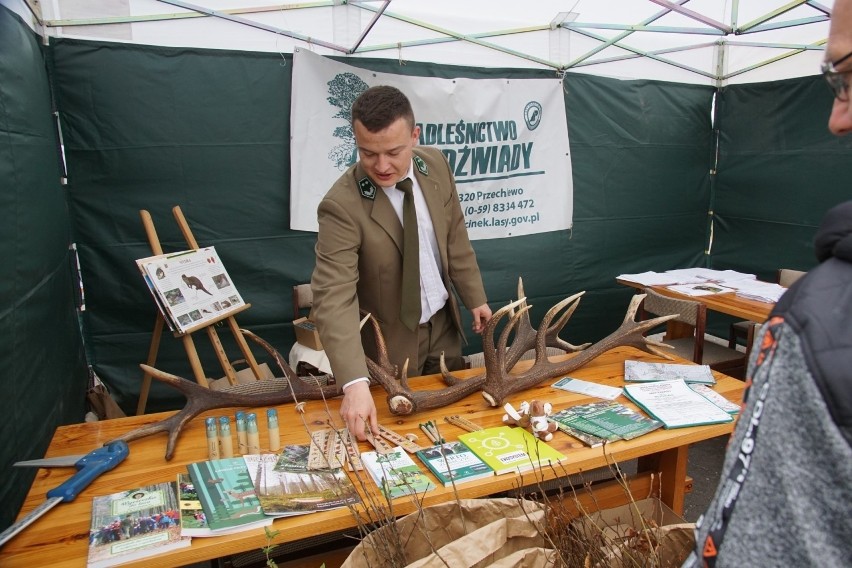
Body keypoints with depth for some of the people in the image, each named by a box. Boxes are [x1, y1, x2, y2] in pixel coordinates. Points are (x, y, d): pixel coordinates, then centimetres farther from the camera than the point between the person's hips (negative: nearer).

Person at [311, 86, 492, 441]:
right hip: (391, 342, -5)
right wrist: (354, 383, -42)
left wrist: (475, 298, 8)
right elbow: (334, 298, -33)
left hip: (444, 324, 5)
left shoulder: (436, 165, -10)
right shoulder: (341, 205, -28)